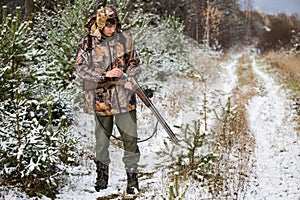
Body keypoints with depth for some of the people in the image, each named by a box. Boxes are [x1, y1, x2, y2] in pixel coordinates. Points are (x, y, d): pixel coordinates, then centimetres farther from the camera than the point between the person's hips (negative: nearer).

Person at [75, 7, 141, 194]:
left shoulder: (125, 39, 2)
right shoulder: (87, 43, -5)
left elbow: (135, 63, 10)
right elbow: (81, 68, -7)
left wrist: (130, 79, -9)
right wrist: (106, 74, -18)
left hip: (124, 97, 1)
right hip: (101, 98, -1)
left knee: (130, 138, -2)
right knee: (102, 138, 12)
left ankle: (132, 176, 9)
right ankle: (102, 172, 30)